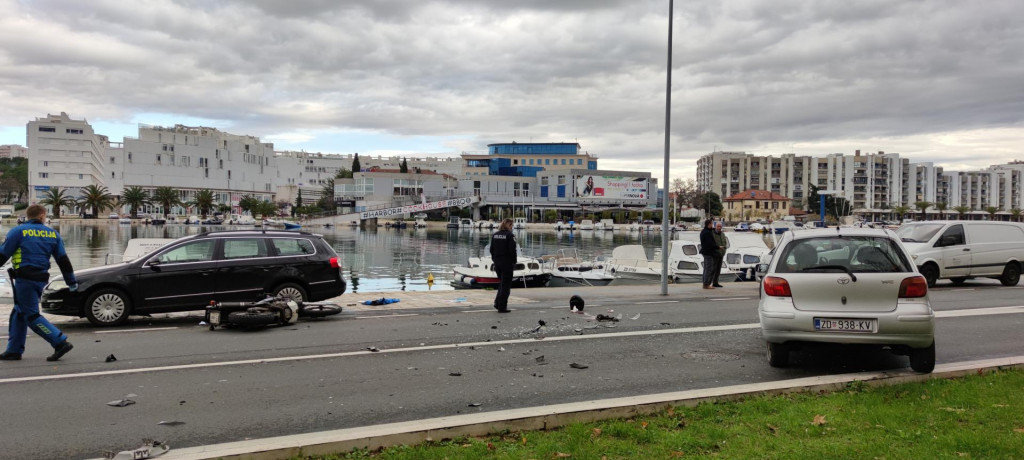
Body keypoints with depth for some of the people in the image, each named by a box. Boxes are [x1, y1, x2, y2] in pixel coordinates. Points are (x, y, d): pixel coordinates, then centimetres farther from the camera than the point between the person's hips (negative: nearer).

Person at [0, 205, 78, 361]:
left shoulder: (18, 231, -3)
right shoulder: (53, 234, 10)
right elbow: (63, 259, 11)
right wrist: (72, 281, 16)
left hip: (25, 278, -6)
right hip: (41, 279, 6)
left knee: (32, 316, -4)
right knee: (19, 313, 16)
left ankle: (60, 342, -14)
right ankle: (14, 350, 18)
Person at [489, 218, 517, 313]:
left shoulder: (494, 235, 7)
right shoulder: (510, 235, -12)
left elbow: (491, 249, 10)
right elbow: (512, 250, -15)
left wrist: (494, 260, 15)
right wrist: (514, 262, -6)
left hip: (497, 262, 6)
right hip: (507, 263, -6)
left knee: (502, 283, 21)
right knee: (506, 285, 2)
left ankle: (497, 303, 12)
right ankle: (502, 307, 3)